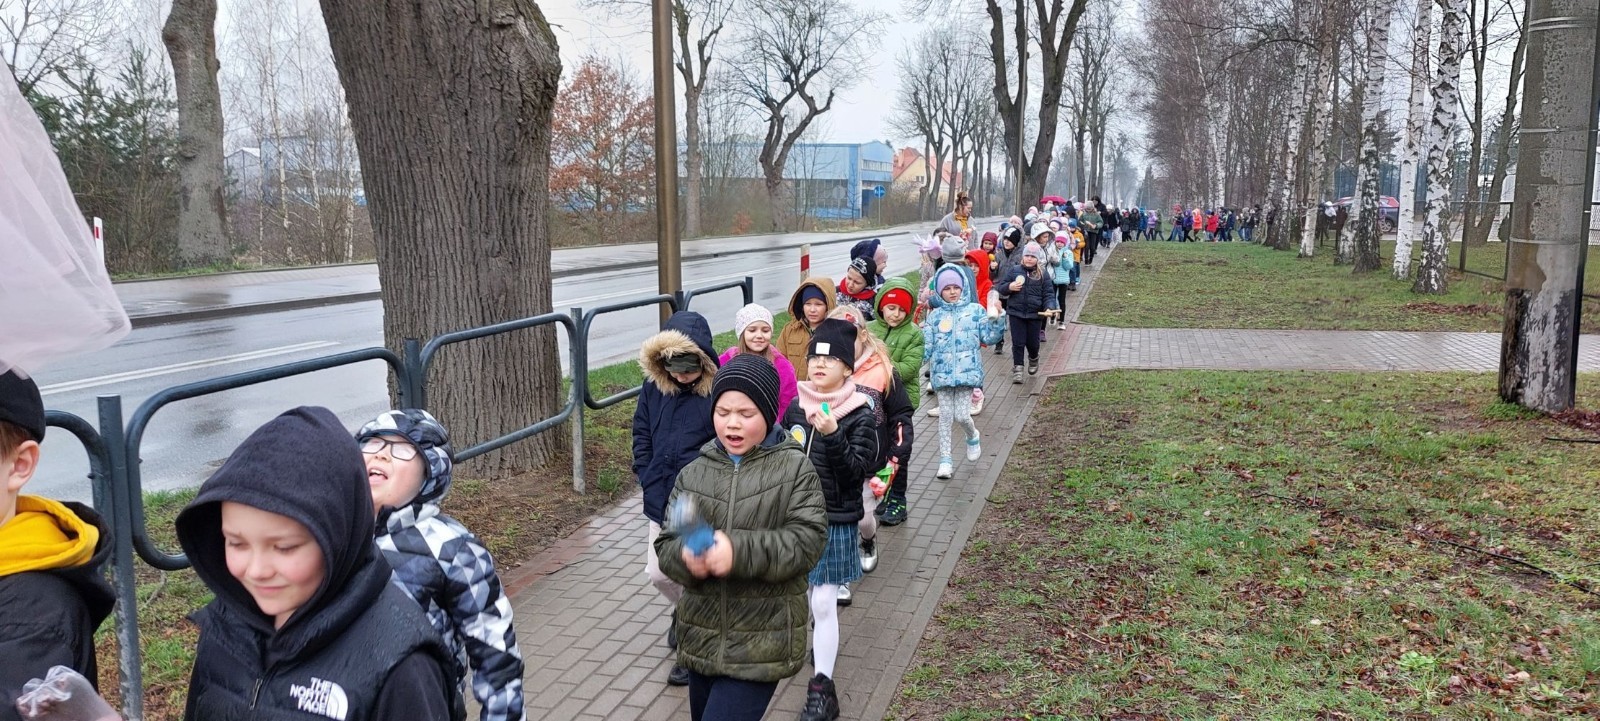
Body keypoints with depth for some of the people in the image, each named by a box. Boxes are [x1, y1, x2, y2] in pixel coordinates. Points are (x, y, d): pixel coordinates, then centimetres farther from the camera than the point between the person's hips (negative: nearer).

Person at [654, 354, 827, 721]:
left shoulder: (794, 468, -7)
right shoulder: (694, 473, 4)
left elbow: (808, 540, -16)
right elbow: (666, 544, 3)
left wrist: (739, 552, -28)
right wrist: (687, 558, -21)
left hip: (762, 643, -5)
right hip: (702, 638, 5)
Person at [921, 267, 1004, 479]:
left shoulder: (975, 310, 4)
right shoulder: (935, 315, 7)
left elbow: (989, 337, 2)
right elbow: (926, 346, 7)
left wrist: (995, 320, -12)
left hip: (967, 371, -1)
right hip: (942, 372, 2)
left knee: (961, 415, -7)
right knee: (945, 416, 1)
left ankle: (972, 437, 28)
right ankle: (945, 461, 9)